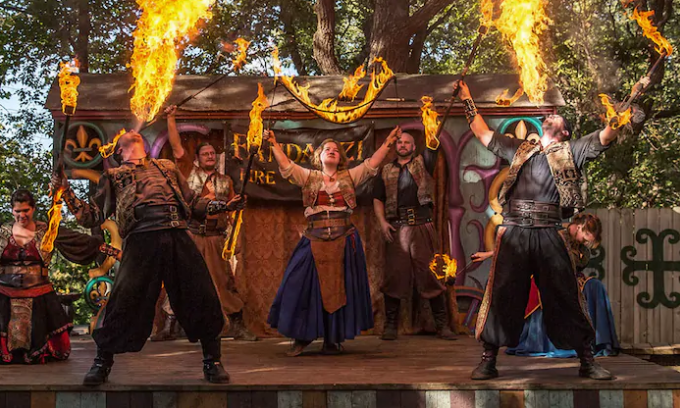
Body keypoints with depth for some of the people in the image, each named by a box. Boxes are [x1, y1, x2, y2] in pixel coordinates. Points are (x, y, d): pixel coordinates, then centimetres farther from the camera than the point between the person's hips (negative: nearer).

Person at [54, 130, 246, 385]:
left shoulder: (167, 167, 29)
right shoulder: (113, 176, 23)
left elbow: (193, 204, 27)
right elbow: (92, 217, 17)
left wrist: (223, 206, 14)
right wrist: (66, 192, 6)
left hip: (178, 237, 2)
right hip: (141, 238, -2)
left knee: (203, 297, -3)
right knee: (123, 301, -10)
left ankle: (212, 362, 12)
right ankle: (102, 362, 9)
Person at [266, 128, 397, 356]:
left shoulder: (349, 177, 11)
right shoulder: (309, 177, 10)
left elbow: (371, 165, 5)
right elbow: (286, 166, 3)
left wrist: (387, 144, -1)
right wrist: (274, 144, -4)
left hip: (343, 241, 0)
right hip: (315, 241, 0)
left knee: (339, 289, 3)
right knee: (306, 286, -1)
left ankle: (333, 339, 13)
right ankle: (303, 337, 12)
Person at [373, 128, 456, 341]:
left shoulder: (423, 164, 15)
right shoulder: (386, 171, 18)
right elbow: (378, 199, 14)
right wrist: (382, 222, -1)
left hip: (421, 225, -1)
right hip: (396, 227, 1)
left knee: (430, 274, -3)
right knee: (394, 275, -1)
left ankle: (442, 325, 0)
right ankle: (390, 325, 5)